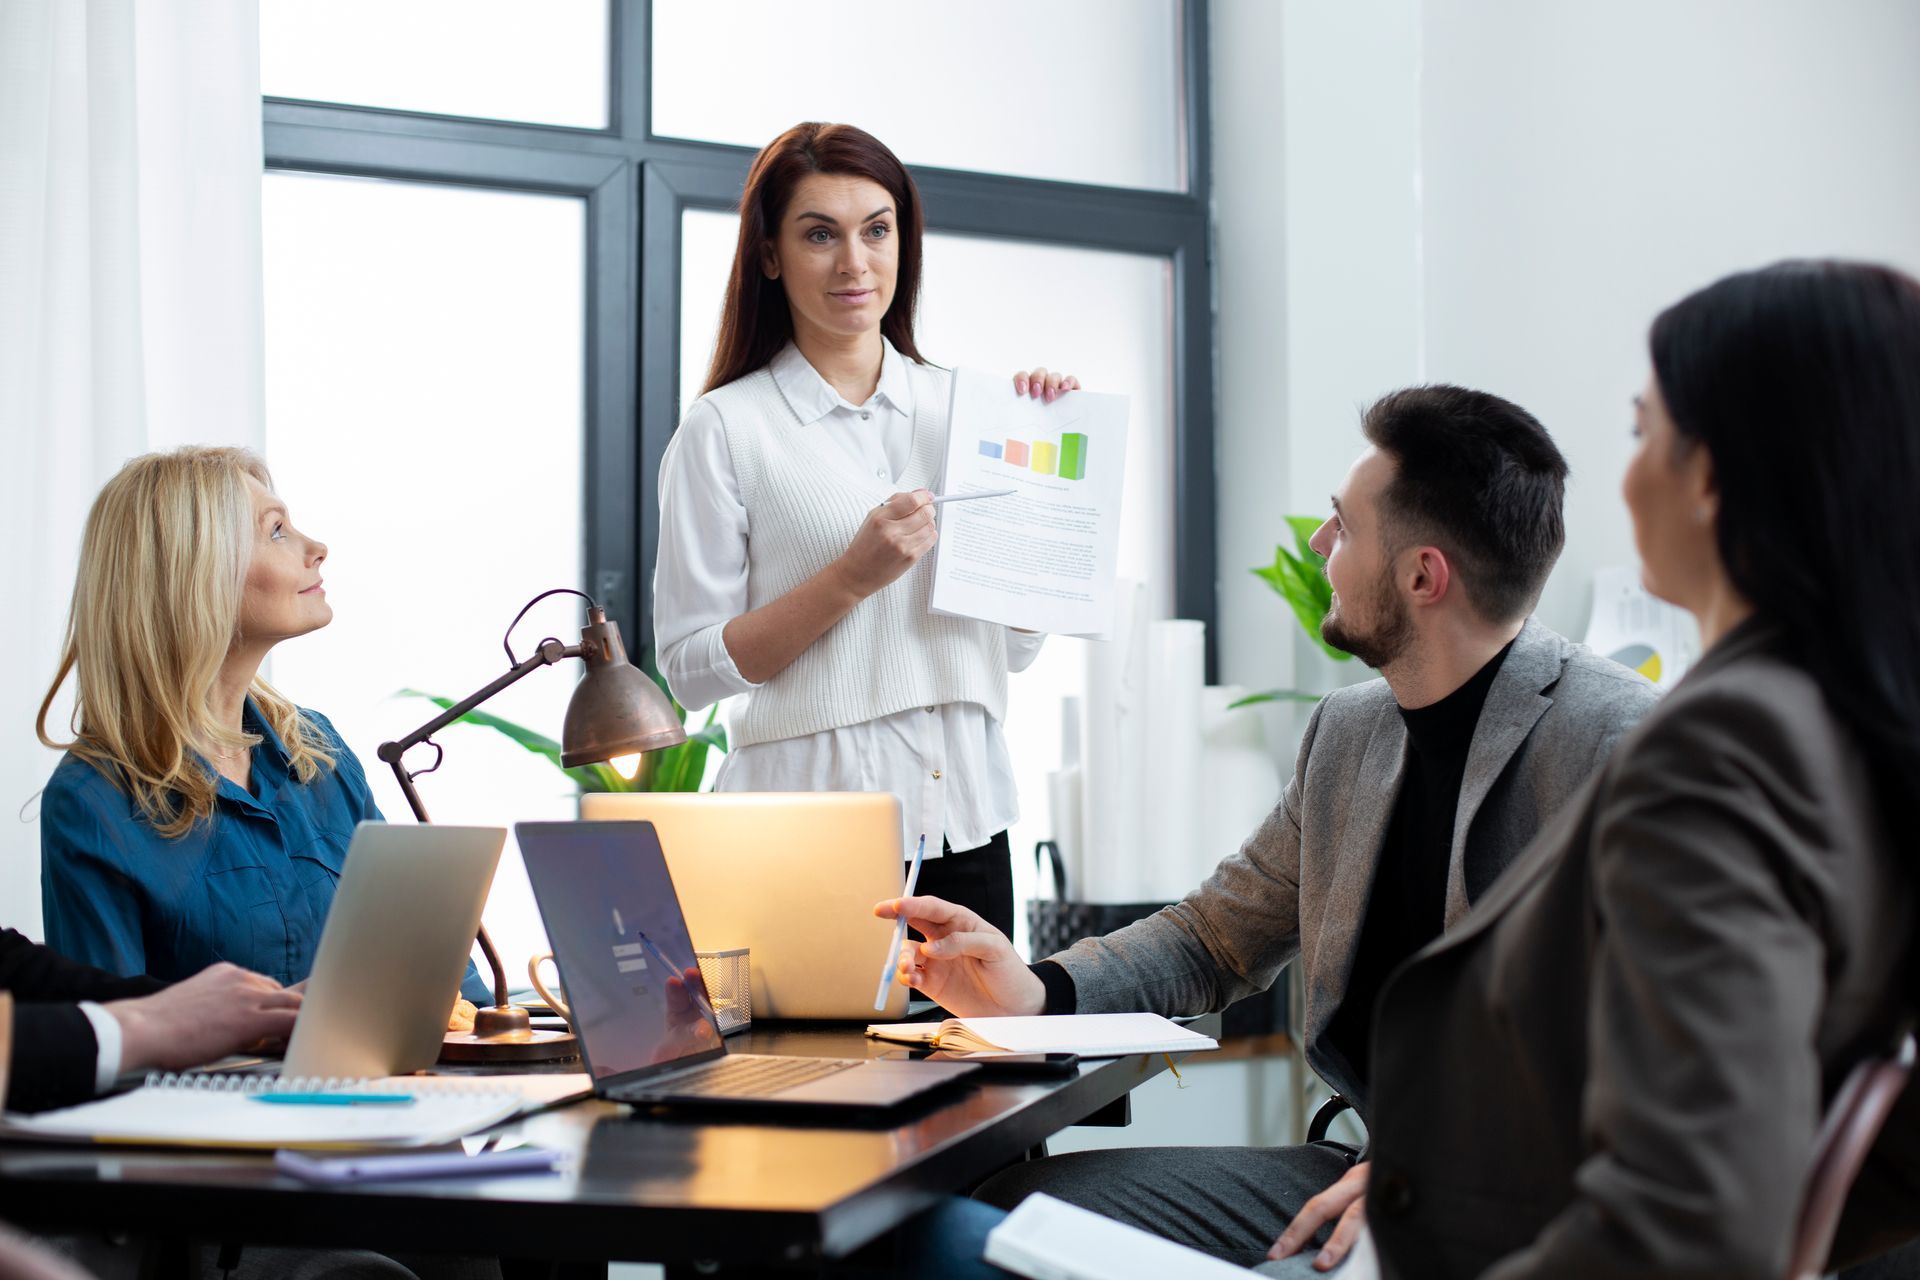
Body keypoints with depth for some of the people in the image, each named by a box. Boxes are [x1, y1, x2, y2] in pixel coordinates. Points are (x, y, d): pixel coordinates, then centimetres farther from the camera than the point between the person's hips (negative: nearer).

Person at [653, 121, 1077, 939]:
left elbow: (1019, 643, 12)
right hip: (809, 829, -4)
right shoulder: (725, 429, -1)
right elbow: (690, 669, -6)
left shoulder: (961, 409, 11)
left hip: (960, 815, 4)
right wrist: (851, 578, -15)